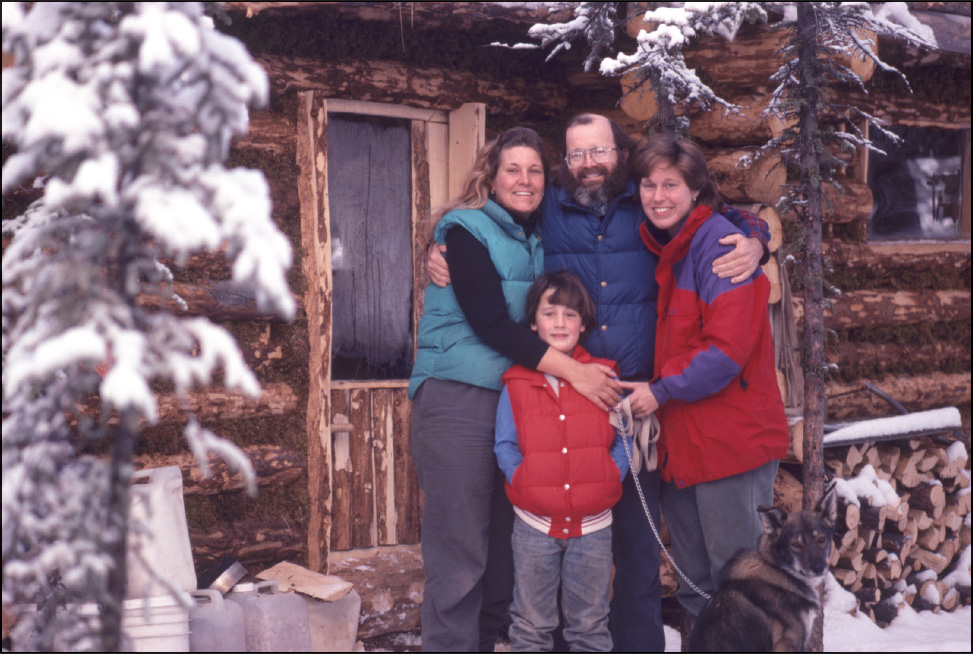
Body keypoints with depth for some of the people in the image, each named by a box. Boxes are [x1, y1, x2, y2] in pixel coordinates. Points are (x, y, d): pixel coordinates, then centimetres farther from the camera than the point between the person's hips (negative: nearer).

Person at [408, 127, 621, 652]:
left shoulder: (537, 239, 15)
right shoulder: (467, 230, -5)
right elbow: (489, 322, -15)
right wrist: (572, 370, -19)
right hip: (459, 402, -7)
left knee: (502, 554, 11)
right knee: (459, 558, -6)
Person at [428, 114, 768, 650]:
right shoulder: (544, 210, 8)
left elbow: (732, 218, 14)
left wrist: (753, 241, -7)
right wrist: (438, 255, 3)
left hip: (636, 401, 0)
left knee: (637, 533, 6)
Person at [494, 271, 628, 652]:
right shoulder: (516, 384, 2)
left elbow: (623, 441, 3)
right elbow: (505, 446, 2)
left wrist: (609, 480, -11)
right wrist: (524, 483, -12)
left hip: (593, 525, 0)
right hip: (534, 524, 0)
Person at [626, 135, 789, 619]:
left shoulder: (718, 243, -15)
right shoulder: (663, 246, 11)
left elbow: (727, 347, -21)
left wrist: (661, 391, -16)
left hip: (728, 435, -9)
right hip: (681, 436, 9)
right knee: (693, 579, 18)